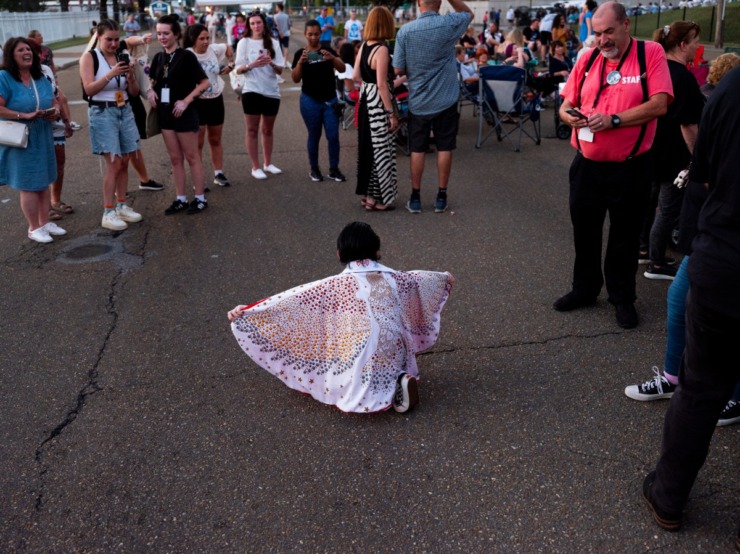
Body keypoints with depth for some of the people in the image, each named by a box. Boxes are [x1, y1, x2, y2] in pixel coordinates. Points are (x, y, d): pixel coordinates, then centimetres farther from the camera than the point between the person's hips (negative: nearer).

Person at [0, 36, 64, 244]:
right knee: (28, 185, 1)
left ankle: (45, 222, 26)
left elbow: (54, 101, 15)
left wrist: (55, 111, -7)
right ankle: (34, 228, 13)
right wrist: (24, 116, -26)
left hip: (43, 138, 6)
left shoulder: (40, 78, 9)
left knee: (43, 181, 13)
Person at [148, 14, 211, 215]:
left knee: (191, 157, 2)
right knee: (175, 158, 10)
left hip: (184, 113, -6)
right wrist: (150, 90, 0)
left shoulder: (186, 56, -11)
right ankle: (181, 199, 18)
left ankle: (200, 198, 11)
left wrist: (186, 101, -17)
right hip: (165, 113, 6)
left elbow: (205, 82, -13)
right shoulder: (158, 58, 7)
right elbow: (152, 80, 22)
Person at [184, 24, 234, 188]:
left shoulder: (214, 49, -1)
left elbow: (228, 48, 21)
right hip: (197, 102, -5)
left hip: (216, 100, 5)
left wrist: (229, 65, 9)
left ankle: (218, 174, 24)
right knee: (198, 143, 0)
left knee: (216, 140, 14)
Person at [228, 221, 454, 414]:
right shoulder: (393, 278, 7)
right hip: (394, 360, 5)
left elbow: (293, 299, -8)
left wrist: (247, 311, -7)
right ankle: (397, 382, 2)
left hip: (359, 362, -4)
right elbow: (423, 279, 27)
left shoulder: (337, 285, -7)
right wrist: (445, 278, 50)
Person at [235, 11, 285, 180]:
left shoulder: (273, 43, 4)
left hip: (272, 92, 3)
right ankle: (255, 167, 8)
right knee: (252, 130, 2)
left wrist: (271, 63, -19)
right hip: (252, 91, -3)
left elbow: (280, 70, 2)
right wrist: (251, 65, -23)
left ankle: (268, 163, 26)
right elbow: (238, 70, -4)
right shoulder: (244, 42, -1)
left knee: (268, 129, 14)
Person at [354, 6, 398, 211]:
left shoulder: (363, 45, 5)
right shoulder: (382, 49, -18)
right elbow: (382, 84, -21)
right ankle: (376, 198, 7)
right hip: (378, 103, -8)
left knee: (367, 145, 16)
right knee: (380, 149, 0)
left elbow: (356, 76, 11)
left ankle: (366, 192, 26)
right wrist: (392, 113, -18)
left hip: (365, 99, 9)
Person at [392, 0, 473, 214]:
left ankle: (415, 198, 16)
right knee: (444, 148, 9)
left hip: (418, 102, 1)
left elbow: (398, 70, -5)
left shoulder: (405, 30, -9)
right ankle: (441, 197, 15)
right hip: (445, 100, -1)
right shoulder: (449, 24, -10)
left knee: (417, 150, 10)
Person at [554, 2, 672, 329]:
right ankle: (585, 288, 33)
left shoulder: (651, 53, -6)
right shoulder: (587, 59, 5)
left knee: (625, 236, 10)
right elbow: (566, 104, 10)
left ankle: (622, 297, 27)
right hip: (587, 164, 4)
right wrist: (569, 115, -14)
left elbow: (659, 105, -15)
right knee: (584, 231, 14)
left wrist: (613, 120, -22)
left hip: (630, 168, -3)